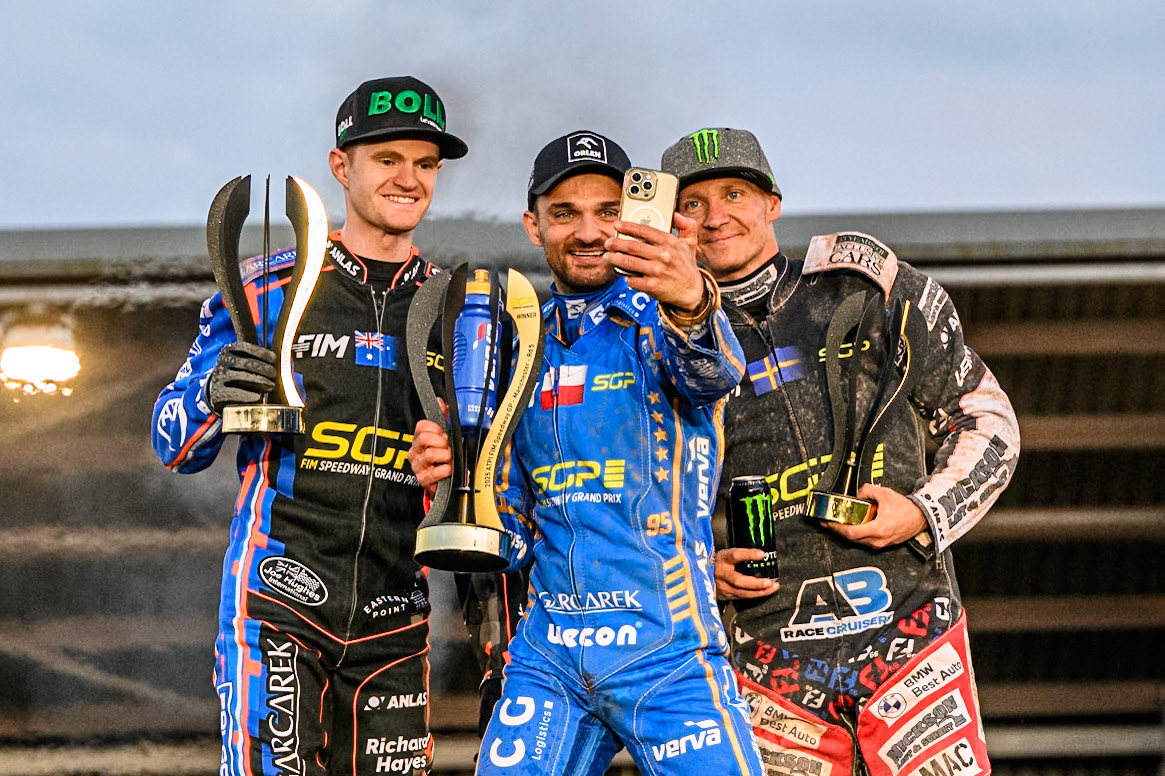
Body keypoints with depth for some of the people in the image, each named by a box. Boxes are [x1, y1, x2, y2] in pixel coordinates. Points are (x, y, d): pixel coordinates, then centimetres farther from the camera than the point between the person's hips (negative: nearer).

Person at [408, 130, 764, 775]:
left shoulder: (658, 317, -2)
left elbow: (713, 370, -28)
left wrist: (691, 302, -50)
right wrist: (448, 477, -5)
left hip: (668, 654, -4)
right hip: (547, 658, 4)